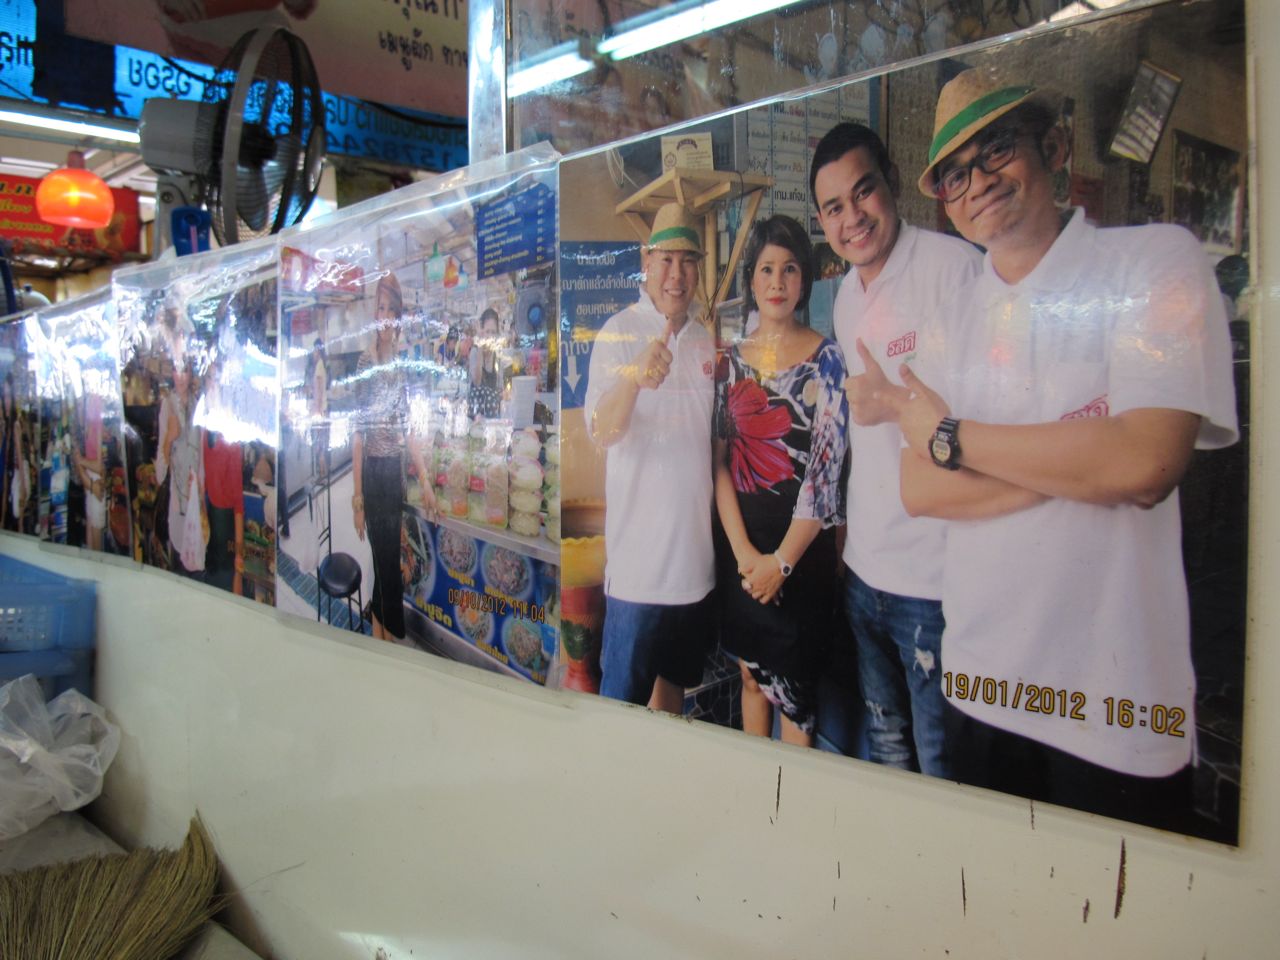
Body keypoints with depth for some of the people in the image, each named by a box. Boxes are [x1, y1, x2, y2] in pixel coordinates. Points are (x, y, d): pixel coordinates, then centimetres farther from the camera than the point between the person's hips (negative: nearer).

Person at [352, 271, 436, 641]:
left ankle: (378, 630, 26)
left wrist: (425, 482, 6)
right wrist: (357, 494, -14)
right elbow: (357, 432, -10)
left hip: (396, 470, 5)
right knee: (387, 561, -1)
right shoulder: (364, 363, -8)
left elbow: (410, 427, 10)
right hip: (373, 471, -5)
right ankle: (392, 636, 10)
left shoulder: (401, 365, 8)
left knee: (386, 559, 13)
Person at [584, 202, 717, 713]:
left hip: (696, 553, 6)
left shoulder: (706, 340, 9)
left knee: (675, 681, 21)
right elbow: (601, 432, -25)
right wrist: (634, 378, -45)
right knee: (622, 698, 1)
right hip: (637, 559, -6)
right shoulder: (619, 332, -10)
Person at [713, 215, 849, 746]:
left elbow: (826, 467, -11)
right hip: (739, 540, 4)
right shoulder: (731, 360, 7)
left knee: (792, 685, 4)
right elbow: (718, 459, 1)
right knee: (751, 676, 16)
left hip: (802, 544, -3)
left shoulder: (827, 359, -4)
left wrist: (781, 559, -14)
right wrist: (743, 550, -10)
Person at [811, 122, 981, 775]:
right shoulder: (845, 297, 12)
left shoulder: (953, 265, -14)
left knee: (940, 766, 6)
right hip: (863, 569, 8)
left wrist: (900, 400, -22)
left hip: (935, 578, -8)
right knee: (885, 744, 23)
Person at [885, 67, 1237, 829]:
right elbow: (920, 490, -3)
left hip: (1119, 694, -4)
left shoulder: (1158, 261, -7)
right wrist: (1076, 459, -16)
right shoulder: (956, 316, 7)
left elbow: (1145, 463, -22)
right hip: (980, 685, 4)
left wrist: (951, 437, -11)